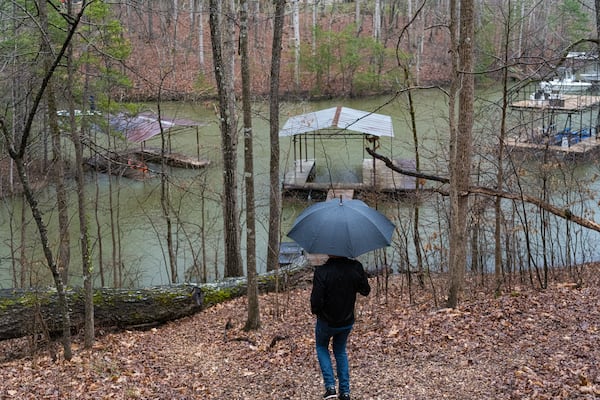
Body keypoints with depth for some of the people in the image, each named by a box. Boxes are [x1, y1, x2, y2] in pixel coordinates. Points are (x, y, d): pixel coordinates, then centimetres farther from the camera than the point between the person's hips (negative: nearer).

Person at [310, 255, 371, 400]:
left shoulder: (322, 271, -26)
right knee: (340, 351, 26)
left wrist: (315, 311, -5)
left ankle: (330, 386, 11)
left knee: (322, 347, 25)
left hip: (326, 322, -3)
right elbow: (365, 291, -1)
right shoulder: (355, 267, -15)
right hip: (347, 322, 3)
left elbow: (316, 300, -26)